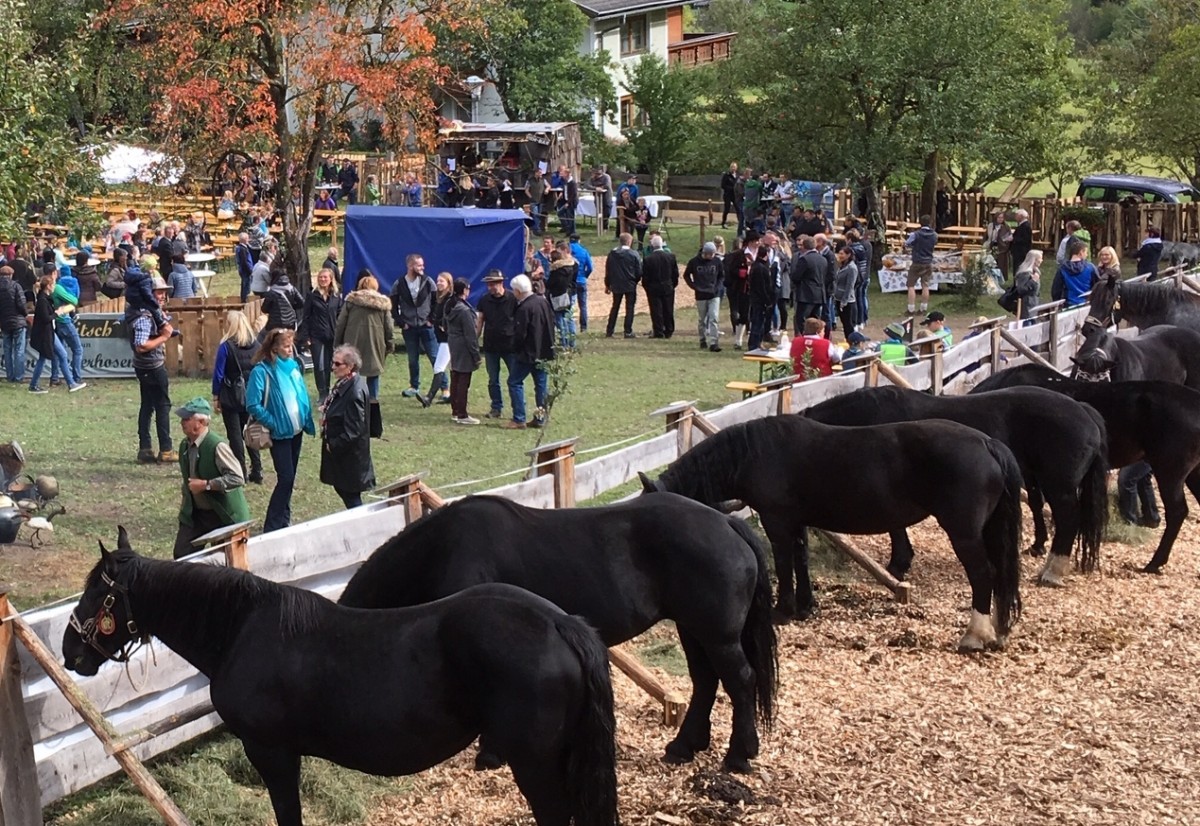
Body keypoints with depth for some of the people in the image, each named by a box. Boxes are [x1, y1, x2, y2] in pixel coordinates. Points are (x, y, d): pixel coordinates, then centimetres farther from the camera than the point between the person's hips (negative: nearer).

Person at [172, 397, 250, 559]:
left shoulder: (217, 446, -22)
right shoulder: (185, 445, 4)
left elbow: (237, 478, -27)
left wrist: (206, 485, -26)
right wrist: (185, 502, 13)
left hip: (224, 515, -7)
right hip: (195, 514, 7)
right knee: (182, 555, 3)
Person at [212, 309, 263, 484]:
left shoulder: (226, 346, -12)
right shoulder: (256, 345, 0)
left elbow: (218, 374, -10)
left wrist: (215, 397, -2)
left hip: (231, 398, -4)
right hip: (253, 396, 4)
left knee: (235, 434, 5)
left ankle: (241, 473, 5)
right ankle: (257, 471, 12)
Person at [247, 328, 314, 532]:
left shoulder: (293, 366, 5)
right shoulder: (262, 371, -15)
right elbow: (253, 405, -18)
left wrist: (307, 421, 5)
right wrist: (273, 423, -16)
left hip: (296, 430, 7)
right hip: (280, 433, -7)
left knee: (289, 478, 13)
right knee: (286, 478, -11)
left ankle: (284, 521, 25)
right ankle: (272, 527, -4)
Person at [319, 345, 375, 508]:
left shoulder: (355, 392, -27)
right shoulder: (344, 383, 3)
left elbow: (353, 430, -25)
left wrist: (333, 445, -16)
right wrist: (326, 407, 2)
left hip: (349, 454, -10)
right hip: (338, 449, 10)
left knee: (350, 495, 3)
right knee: (340, 488, 20)